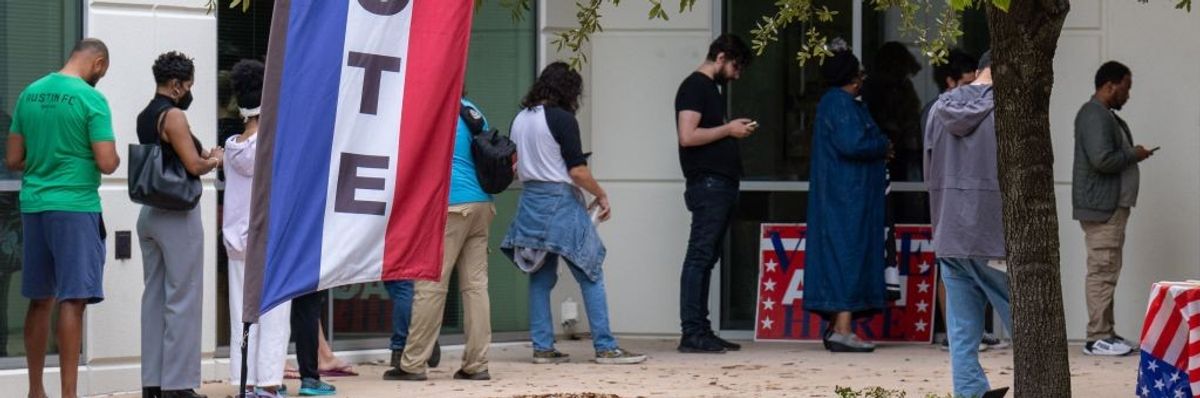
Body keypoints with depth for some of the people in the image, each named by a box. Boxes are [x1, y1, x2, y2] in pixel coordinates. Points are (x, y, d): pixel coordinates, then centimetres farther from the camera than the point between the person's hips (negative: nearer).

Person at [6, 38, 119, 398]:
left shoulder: (30, 94, 9)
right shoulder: (90, 99, -9)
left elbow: (12, 160, 11)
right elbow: (106, 164, -14)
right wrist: (115, 158, 7)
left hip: (34, 205, 6)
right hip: (75, 206, -6)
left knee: (40, 300, 14)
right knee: (72, 300, -6)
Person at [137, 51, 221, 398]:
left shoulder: (145, 117, 13)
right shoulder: (173, 116, -14)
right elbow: (194, 166, -19)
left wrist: (204, 157, 15)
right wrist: (215, 160, 0)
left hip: (150, 213, 9)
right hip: (178, 216, -9)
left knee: (154, 296, 11)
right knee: (183, 299, -5)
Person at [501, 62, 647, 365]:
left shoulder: (520, 120, 9)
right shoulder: (562, 119, -12)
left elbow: (515, 168, 13)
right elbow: (577, 171, -15)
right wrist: (601, 195, -3)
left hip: (530, 202, 7)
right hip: (561, 203, -7)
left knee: (540, 277, 11)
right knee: (591, 277, -1)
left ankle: (542, 347, 9)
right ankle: (605, 347, -3)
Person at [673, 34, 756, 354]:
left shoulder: (711, 88, 22)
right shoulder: (695, 87, -8)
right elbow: (687, 136, -19)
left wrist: (735, 132, 10)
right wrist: (728, 129, -11)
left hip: (722, 184, 10)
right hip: (707, 183, -10)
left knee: (706, 258, 9)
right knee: (700, 257, -10)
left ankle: (701, 332, 11)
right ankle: (692, 334, -12)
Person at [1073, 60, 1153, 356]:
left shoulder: (1107, 116, 19)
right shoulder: (1094, 115, -15)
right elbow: (1102, 159, -24)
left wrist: (1132, 154, 8)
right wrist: (1134, 155, -11)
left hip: (1112, 206, 11)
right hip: (1100, 207, -11)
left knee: (1106, 271, 12)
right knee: (1102, 271, -10)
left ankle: (1106, 333, 15)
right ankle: (1098, 338, -9)